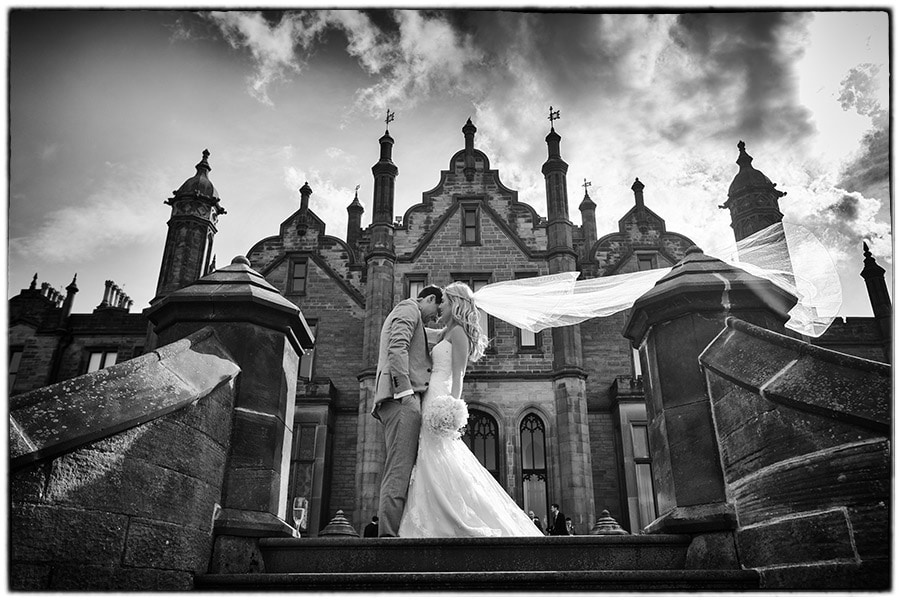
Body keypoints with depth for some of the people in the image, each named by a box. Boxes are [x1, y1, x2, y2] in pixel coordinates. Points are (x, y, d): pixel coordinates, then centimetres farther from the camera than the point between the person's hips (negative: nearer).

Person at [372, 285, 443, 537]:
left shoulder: (406, 312, 35)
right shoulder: (409, 308, 5)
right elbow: (397, 348, -13)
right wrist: (405, 389, -21)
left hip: (403, 397, 10)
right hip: (402, 396, -10)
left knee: (399, 470, 2)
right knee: (399, 469, -17)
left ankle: (389, 533, -2)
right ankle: (389, 533, -22)